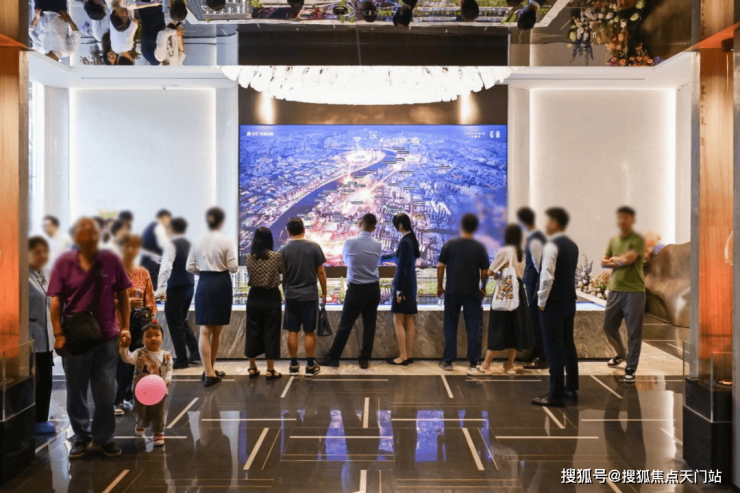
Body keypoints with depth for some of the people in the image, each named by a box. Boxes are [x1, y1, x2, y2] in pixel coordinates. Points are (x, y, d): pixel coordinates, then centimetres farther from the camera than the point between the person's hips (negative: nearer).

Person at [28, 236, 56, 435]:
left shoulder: (43, 275, 12)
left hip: (46, 338, 8)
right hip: (31, 339, -8)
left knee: (45, 380, 12)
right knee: (32, 381, 1)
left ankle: (41, 420, 23)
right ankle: (31, 423, 12)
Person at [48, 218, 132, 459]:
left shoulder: (111, 260, -1)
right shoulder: (64, 263, -2)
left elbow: (122, 295, 6)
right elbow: (56, 301, -2)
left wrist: (125, 327, 3)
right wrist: (58, 334, -7)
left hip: (107, 337, 0)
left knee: (106, 392, 8)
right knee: (76, 391, 11)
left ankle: (104, 436, 24)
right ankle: (81, 436, 27)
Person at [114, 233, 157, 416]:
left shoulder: (144, 273, 9)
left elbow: (150, 300, 10)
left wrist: (151, 322, 1)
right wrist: (126, 301, -17)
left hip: (138, 322, 4)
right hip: (118, 321, -4)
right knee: (122, 362, -5)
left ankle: (127, 398, 18)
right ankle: (118, 401, 7)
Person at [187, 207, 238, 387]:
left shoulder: (198, 242, 1)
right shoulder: (225, 242, -8)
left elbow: (190, 267, 3)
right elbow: (233, 267, -9)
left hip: (204, 284, 2)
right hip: (222, 284, -2)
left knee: (205, 330, 0)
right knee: (217, 330, 12)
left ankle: (209, 372, -10)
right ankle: (210, 370, 23)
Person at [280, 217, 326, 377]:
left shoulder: (284, 250, -2)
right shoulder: (314, 247, -6)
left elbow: (282, 275, 4)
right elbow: (321, 272, -3)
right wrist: (324, 292, 8)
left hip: (291, 296, 1)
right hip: (310, 295, -1)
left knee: (292, 331, 9)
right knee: (309, 332, 6)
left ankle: (294, 365, 15)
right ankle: (310, 366, 11)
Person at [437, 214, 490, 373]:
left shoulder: (450, 244, -2)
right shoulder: (479, 247, -5)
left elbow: (440, 266, -2)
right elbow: (485, 272, -4)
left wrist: (439, 286, 9)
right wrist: (483, 288, 12)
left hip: (452, 291, 1)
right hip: (472, 292, -1)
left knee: (450, 327, 11)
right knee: (473, 328, 4)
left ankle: (448, 361, 14)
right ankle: (472, 364, 1)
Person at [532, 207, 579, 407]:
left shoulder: (551, 246, -16)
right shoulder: (572, 246, 11)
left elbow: (547, 277, -22)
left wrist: (542, 301, -12)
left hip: (553, 303, -8)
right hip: (570, 301, 9)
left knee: (554, 349, -4)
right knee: (568, 345, 14)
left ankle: (556, 394, 0)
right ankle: (571, 389, 22)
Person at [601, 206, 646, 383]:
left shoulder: (638, 240, -7)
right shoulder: (613, 240, 12)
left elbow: (628, 259, -19)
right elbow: (604, 262, 5)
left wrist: (614, 259, -1)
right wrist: (620, 262, -10)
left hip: (634, 291, -6)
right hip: (614, 290, 6)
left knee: (634, 332, -2)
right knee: (609, 326, 16)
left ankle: (630, 368, 6)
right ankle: (621, 354, 40)